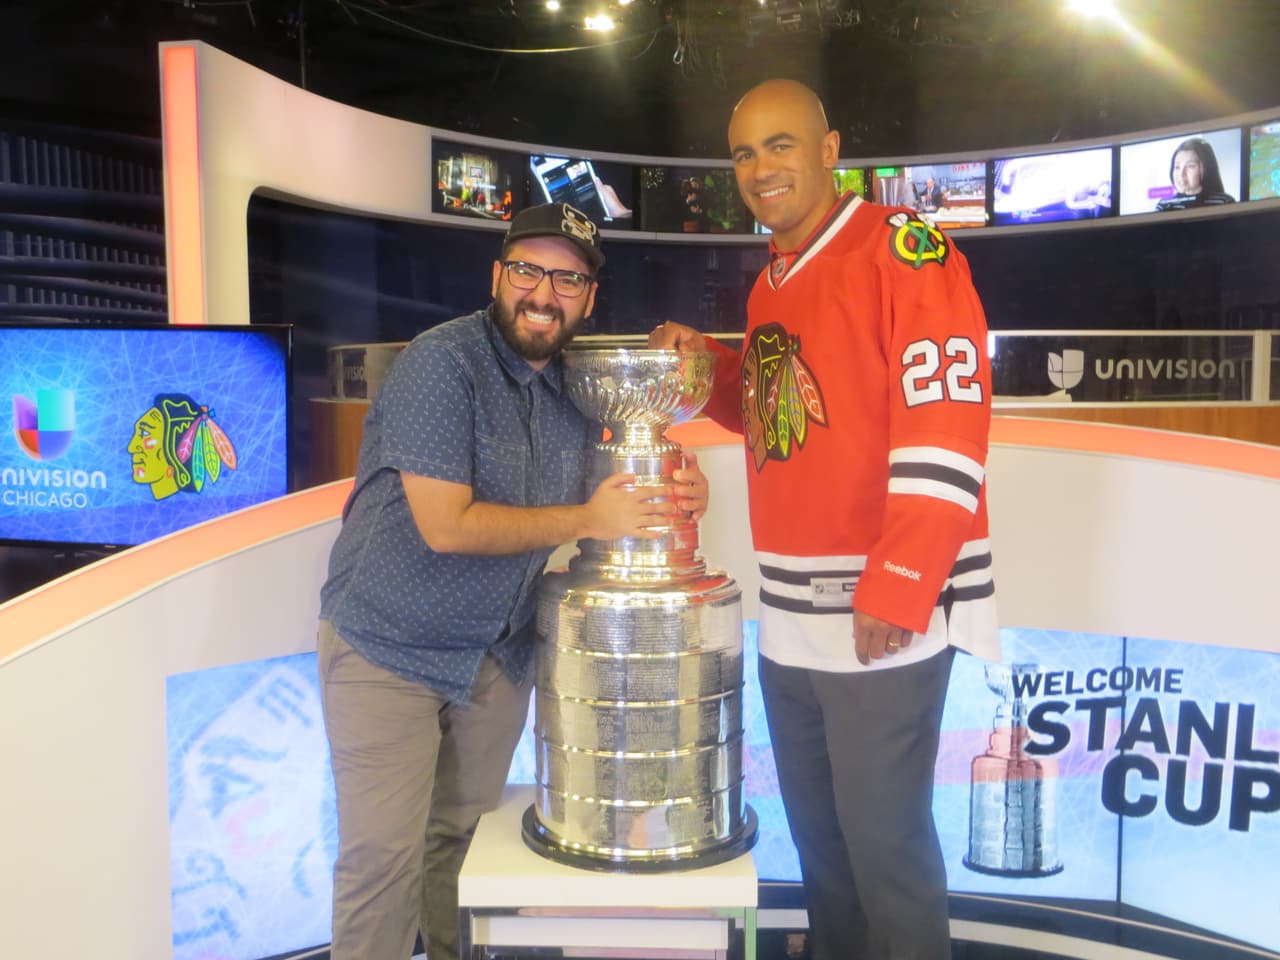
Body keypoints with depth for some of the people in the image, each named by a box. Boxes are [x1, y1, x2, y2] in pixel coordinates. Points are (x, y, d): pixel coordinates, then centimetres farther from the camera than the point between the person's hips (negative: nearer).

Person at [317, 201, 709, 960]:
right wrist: (587, 520, -23)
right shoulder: (442, 363, -19)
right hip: (389, 649, -5)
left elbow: (610, 491, 8)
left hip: (497, 654, 6)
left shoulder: (578, 383, 1)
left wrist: (677, 493, -14)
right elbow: (447, 525, -26)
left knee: (465, 840, 17)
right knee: (385, 858, 1)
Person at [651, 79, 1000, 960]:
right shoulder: (770, 283, 14)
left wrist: (898, 588, -24)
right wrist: (704, 362, 6)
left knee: (884, 840, 3)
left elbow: (946, 417, -18)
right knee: (816, 831, 19)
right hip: (788, 614, 8)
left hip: (881, 614, -8)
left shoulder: (903, 248, -10)